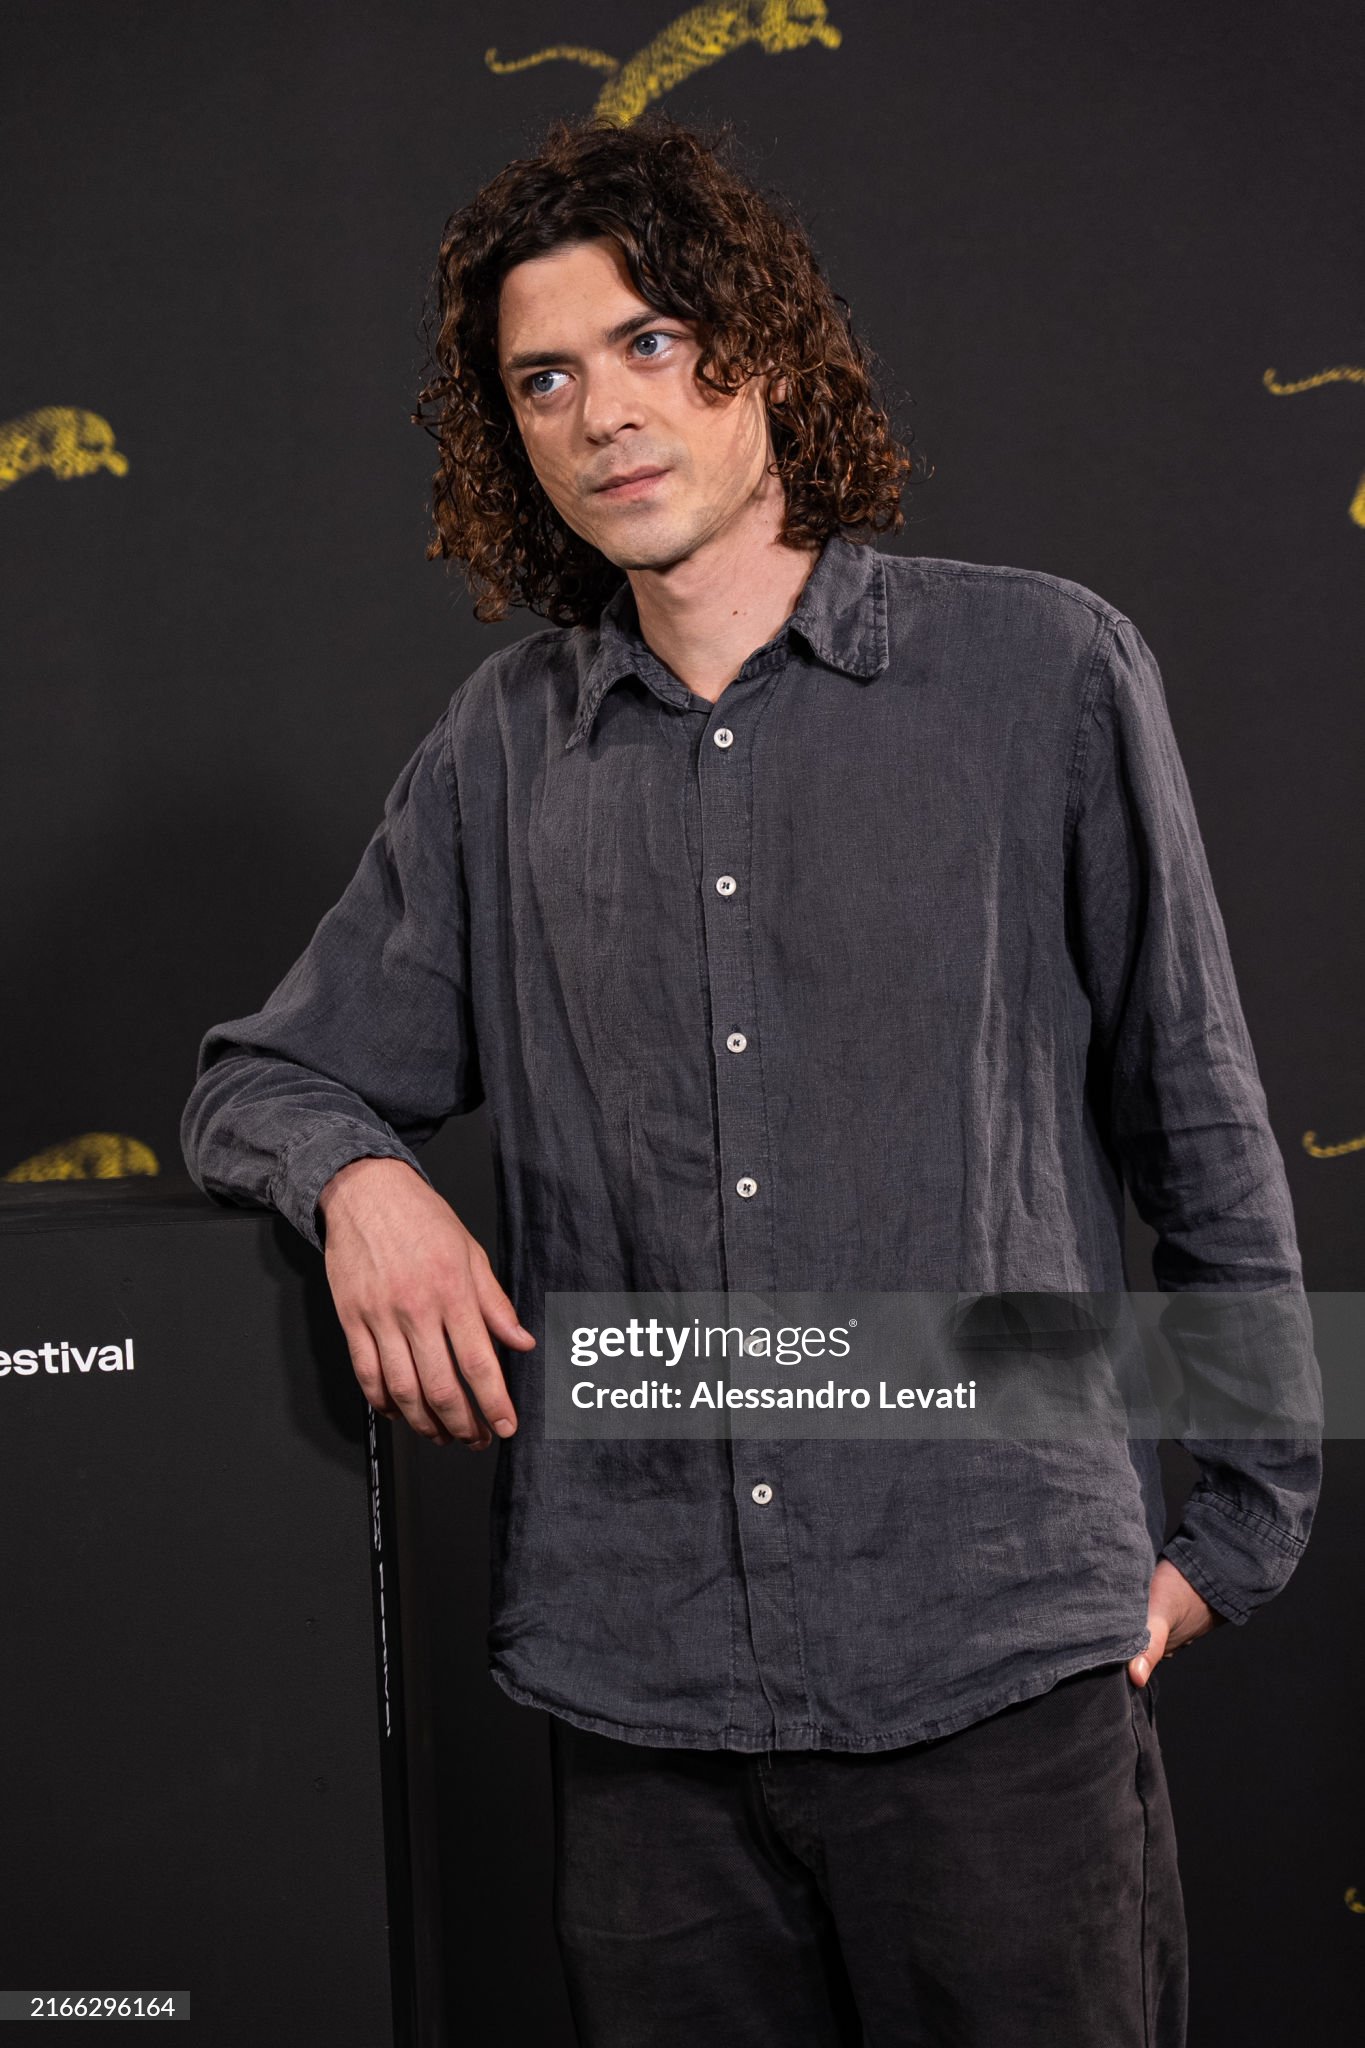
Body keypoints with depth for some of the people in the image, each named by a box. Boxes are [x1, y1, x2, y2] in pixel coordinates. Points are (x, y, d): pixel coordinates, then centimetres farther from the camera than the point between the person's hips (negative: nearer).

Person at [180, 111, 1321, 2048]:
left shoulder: (1044, 672, 1)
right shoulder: (503, 752, 9)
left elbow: (1200, 1123, 6)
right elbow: (260, 1080, 17)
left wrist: (1230, 1532, 8)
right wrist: (362, 1177, -6)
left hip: (1000, 1667, -2)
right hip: (638, 1686, 3)